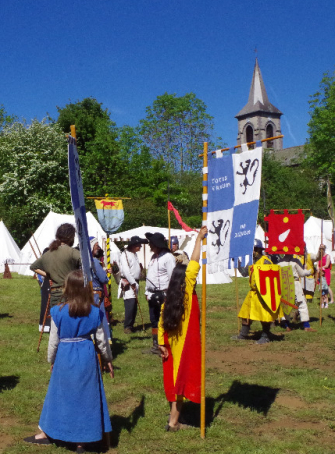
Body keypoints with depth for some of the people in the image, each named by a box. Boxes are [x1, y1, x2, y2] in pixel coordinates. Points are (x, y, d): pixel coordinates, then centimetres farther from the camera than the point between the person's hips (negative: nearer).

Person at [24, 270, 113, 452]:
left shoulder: (58, 312, -11)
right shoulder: (95, 312, -7)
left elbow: (54, 340, -4)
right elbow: (101, 340, 0)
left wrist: (51, 361, 12)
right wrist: (108, 359, 14)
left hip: (65, 357, -1)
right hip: (87, 356, 1)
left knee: (60, 394, 16)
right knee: (85, 396, 11)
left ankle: (47, 433, 33)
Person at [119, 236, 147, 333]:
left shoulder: (135, 254, 17)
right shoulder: (125, 254, -11)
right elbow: (125, 271, -17)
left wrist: (140, 267, 5)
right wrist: (132, 283, -17)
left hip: (135, 282, 9)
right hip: (127, 283, -9)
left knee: (134, 305, 7)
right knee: (130, 304, -15)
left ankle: (131, 325, 15)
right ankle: (127, 326, -9)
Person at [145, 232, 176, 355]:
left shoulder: (168, 257, -14)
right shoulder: (153, 257, 14)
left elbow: (172, 278, -17)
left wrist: (168, 296, -19)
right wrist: (147, 292, 13)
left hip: (163, 295, -9)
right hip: (153, 295, 9)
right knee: (154, 321, 15)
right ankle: (156, 346, 24)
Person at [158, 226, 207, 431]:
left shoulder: (169, 299, 3)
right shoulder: (187, 293, -14)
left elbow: (162, 322, 2)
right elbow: (194, 263, -18)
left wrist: (162, 344, 7)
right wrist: (199, 238, -14)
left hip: (173, 344, 6)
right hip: (187, 344, -6)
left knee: (176, 378, 15)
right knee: (184, 377, 1)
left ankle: (175, 417, 25)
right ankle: (174, 421, 4)